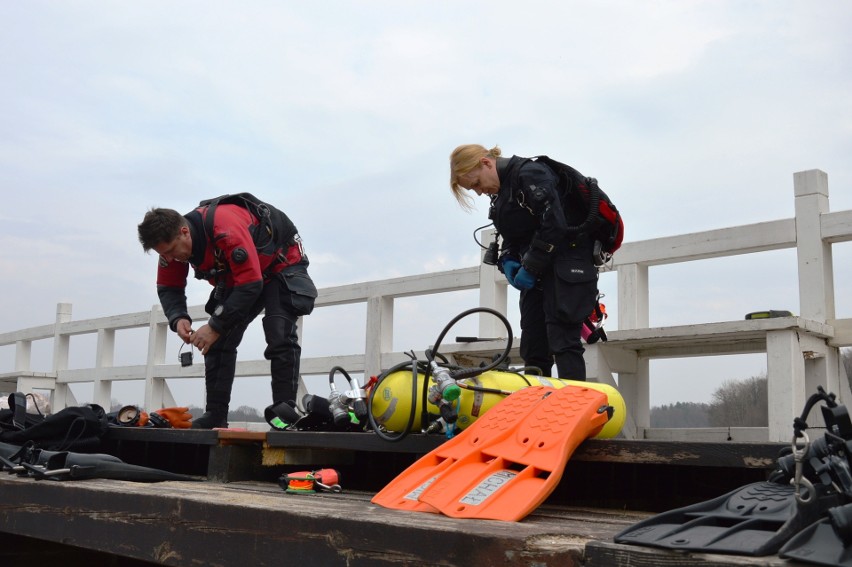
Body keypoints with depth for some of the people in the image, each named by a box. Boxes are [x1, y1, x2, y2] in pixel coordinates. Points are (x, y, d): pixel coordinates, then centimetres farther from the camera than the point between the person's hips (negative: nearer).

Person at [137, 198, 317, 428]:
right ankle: (215, 416, 4)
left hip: (282, 264, -8)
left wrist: (216, 326, -35)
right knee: (220, 341, 0)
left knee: (280, 338, -20)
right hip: (241, 275, 8)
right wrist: (178, 318, -25)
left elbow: (251, 285, -39)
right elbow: (168, 288, -5)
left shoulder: (226, 229, -40)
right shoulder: (172, 242, -15)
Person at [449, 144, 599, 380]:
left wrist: (529, 268, -17)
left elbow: (554, 225, -21)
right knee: (532, 344, 6)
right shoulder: (500, 196, 15)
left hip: (567, 262, -9)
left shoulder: (530, 173, -13)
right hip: (537, 269, 9)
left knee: (561, 339, -13)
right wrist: (508, 261, -1)